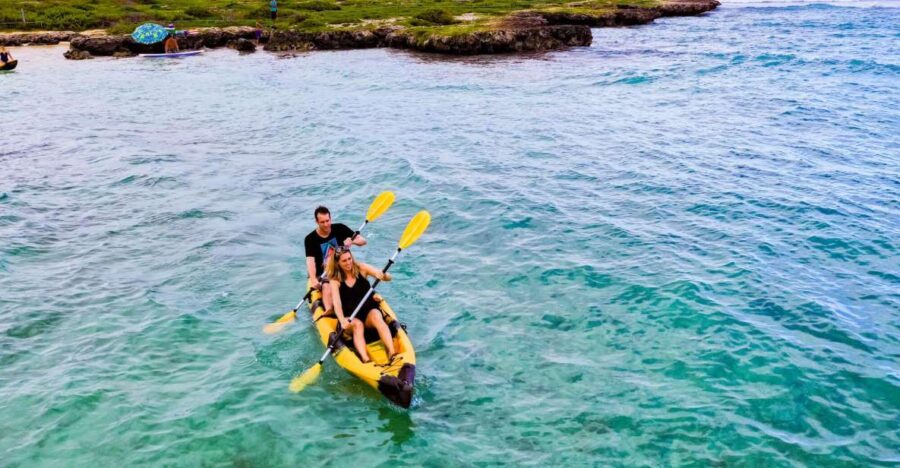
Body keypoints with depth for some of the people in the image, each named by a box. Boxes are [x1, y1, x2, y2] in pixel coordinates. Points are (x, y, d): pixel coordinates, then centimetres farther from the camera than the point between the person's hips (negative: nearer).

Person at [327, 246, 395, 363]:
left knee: (376, 317, -32)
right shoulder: (335, 280, -2)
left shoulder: (361, 268, 1)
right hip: (351, 318, -1)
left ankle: (392, 354, -46)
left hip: (370, 311, 1)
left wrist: (383, 275, -29)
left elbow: (389, 277, -4)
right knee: (357, 325, -33)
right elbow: (336, 303, -17)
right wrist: (342, 321, -35)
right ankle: (365, 360, -53)